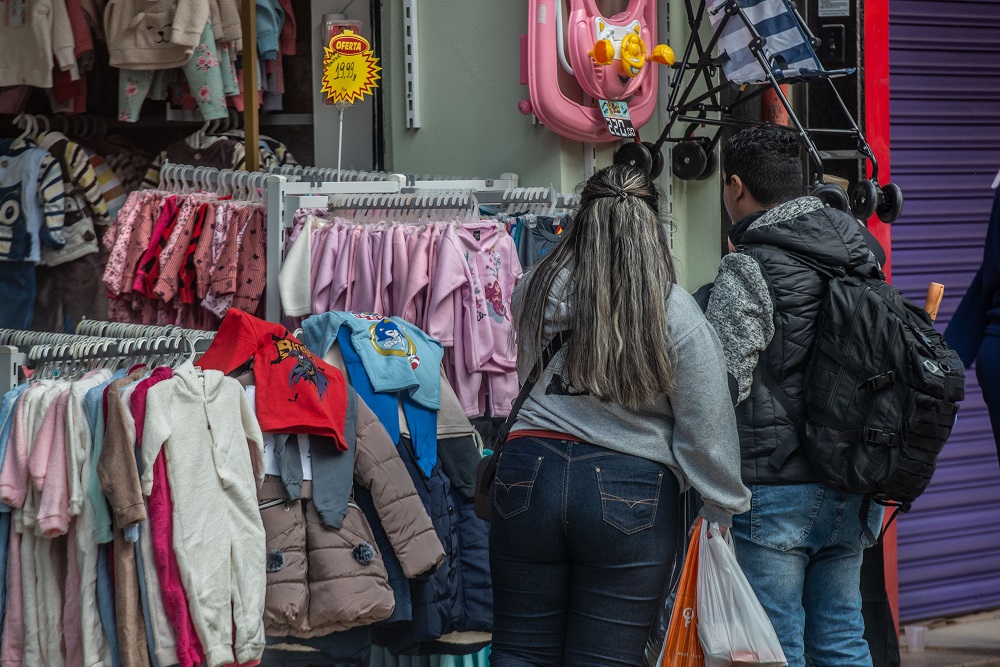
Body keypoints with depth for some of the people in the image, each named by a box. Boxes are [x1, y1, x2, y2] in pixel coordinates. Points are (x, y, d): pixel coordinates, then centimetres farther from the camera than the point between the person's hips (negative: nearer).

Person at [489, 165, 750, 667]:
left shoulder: (537, 292, 0)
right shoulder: (678, 316, -9)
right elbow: (705, 430, -6)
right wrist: (723, 507, 5)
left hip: (529, 471, 2)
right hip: (631, 492, -2)